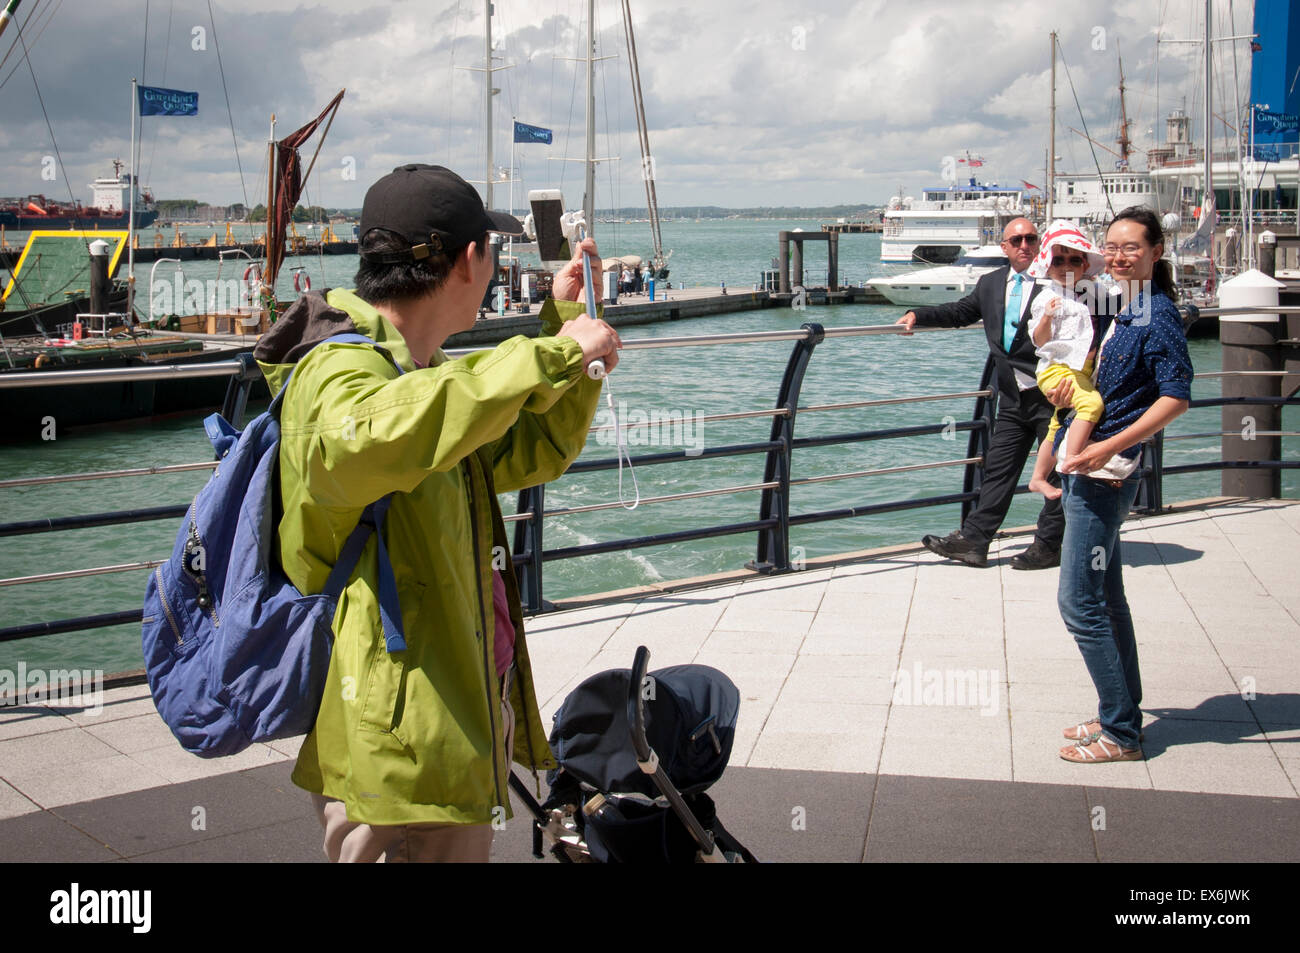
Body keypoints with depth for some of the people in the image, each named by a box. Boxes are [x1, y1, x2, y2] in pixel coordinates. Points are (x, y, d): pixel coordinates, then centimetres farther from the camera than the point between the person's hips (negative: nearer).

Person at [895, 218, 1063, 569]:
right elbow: (960, 311, 21)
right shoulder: (990, 283, 12)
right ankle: (972, 540, 9)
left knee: (1056, 472, 5)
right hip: (1013, 399, 6)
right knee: (997, 469, 7)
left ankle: (1048, 546, 14)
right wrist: (918, 315, 10)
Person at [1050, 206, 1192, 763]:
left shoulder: (1158, 315, -13)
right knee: (1105, 598, 15)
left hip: (1105, 478, -10)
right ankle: (1121, 716, 25)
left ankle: (1120, 734, 0)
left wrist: (1111, 447, -26)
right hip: (1090, 473, 10)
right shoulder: (1127, 312, 15)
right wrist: (1070, 384, 5)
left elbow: (1175, 396, -22)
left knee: (1079, 601, -8)